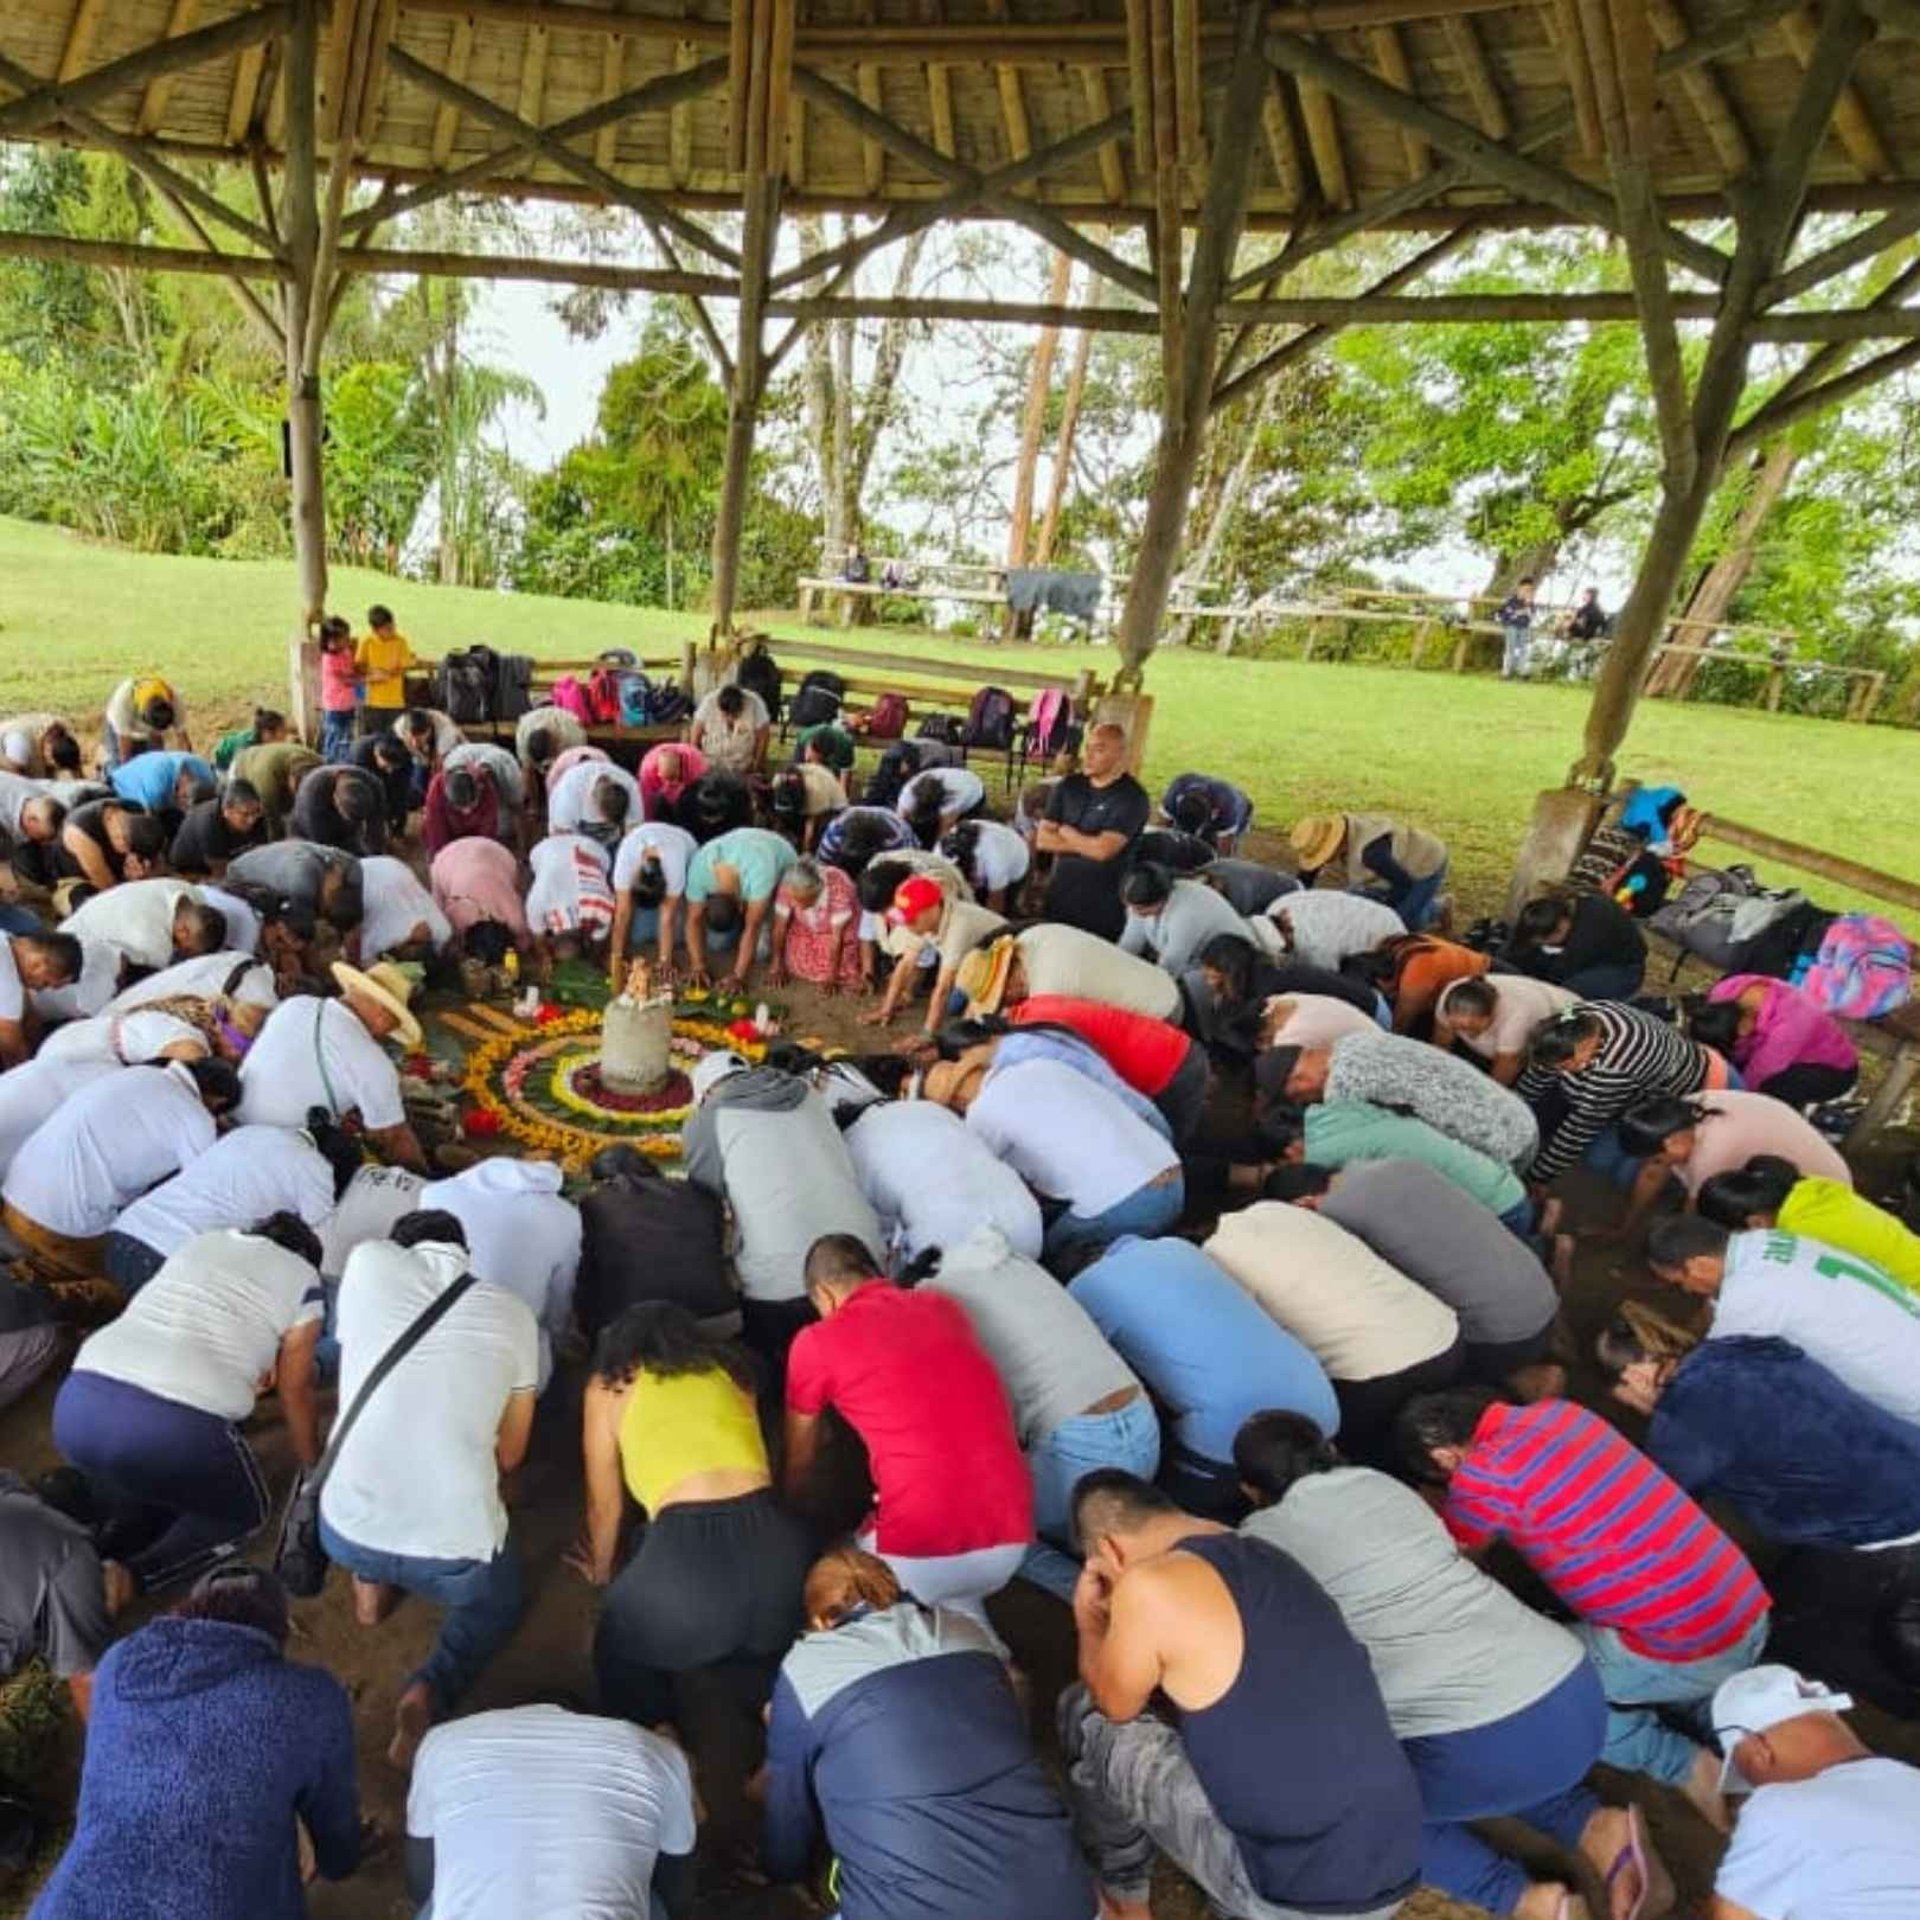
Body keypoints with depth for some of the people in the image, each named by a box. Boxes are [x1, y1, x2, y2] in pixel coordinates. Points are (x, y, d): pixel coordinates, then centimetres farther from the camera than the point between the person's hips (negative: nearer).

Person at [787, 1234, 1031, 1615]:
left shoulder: (816, 1342, 2)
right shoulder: (944, 1307, 14)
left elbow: (797, 1466, 17)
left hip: (920, 1547, -4)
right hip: (1012, 1535, 4)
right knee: (957, 1604, 32)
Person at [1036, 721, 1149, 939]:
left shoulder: (1132, 797, -13)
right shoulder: (1069, 786, 5)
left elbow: (1103, 850, -22)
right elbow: (1042, 840, 0)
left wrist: (1066, 833, -5)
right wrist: (1086, 844, -10)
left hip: (1102, 910, -5)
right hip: (1059, 898, 5)